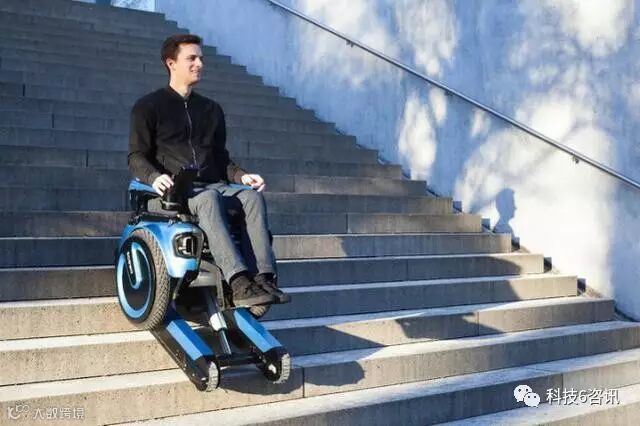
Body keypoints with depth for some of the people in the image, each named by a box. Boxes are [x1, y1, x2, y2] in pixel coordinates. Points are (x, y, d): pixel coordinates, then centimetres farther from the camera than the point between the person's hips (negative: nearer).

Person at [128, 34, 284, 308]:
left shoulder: (211, 109, 25)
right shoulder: (148, 107, 10)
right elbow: (136, 156, 2)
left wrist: (241, 175, 4)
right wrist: (154, 177, -21)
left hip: (212, 184, 5)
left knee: (253, 196, -28)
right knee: (208, 199, -39)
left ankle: (264, 278, -41)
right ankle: (240, 284, -50)